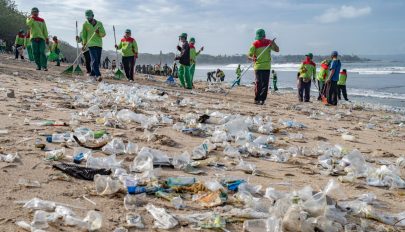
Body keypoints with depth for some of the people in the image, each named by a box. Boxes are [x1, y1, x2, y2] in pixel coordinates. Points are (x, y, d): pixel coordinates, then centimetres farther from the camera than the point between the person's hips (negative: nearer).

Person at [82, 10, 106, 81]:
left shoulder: (99, 23, 8)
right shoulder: (85, 24, 5)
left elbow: (104, 34, 7)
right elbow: (84, 35, 13)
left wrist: (99, 32, -12)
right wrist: (84, 43, 6)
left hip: (99, 44, 3)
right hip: (91, 44, -3)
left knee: (98, 61, 5)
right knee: (94, 60, -17)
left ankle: (92, 74, 19)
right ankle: (98, 75, -25)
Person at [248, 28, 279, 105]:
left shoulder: (269, 42, 5)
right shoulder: (255, 44, -3)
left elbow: (277, 50, 5)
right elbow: (249, 55, -4)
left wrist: (274, 44, -14)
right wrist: (252, 58, -28)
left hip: (267, 67, 3)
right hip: (258, 66, -2)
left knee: (265, 84, 1)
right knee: (258, 83, -8)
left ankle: (262, 99, 6)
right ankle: (257, 99, -1)